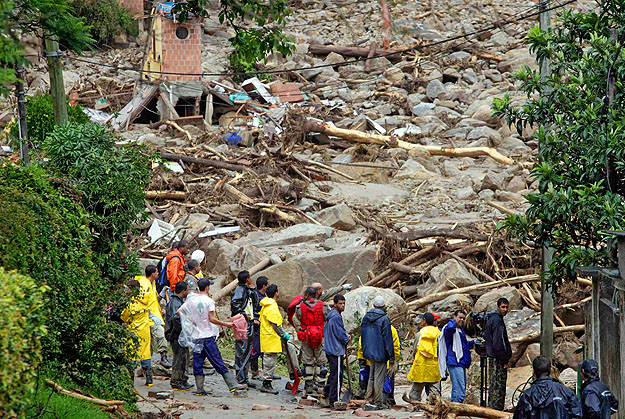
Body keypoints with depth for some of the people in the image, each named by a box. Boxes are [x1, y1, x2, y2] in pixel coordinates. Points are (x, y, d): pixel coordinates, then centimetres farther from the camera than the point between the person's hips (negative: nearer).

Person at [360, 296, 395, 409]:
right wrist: (391, 357, -10)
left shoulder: (366, 318, 6)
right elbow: (388, 339, -14)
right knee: (379, 378, -1)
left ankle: (370, 400, 15)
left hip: (370, 352, 6)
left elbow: (363, 336, 15)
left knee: (371, 377, 15)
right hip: (381, 353, -6)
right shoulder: (384, 319, -14)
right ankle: (377, 403, 2)